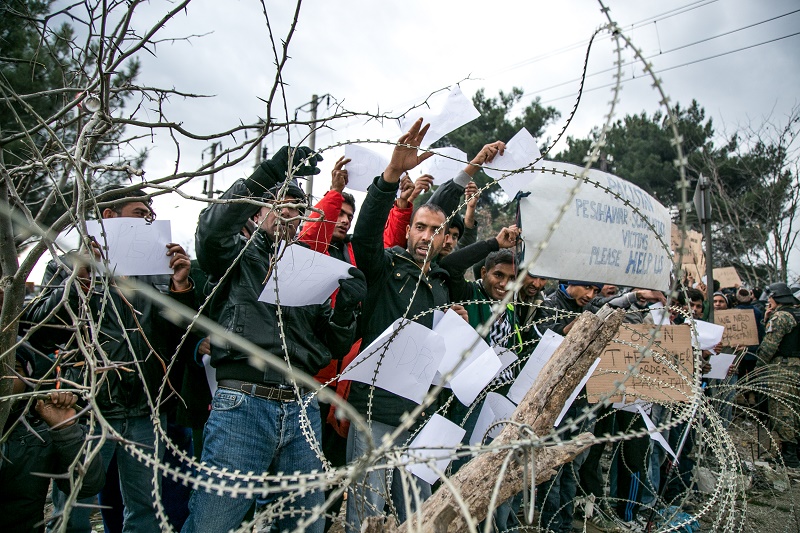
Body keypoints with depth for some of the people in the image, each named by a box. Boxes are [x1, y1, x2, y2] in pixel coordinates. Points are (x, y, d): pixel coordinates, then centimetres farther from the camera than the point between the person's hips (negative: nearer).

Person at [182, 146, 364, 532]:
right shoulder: (241, 256, 11)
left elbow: (335, 348, 16)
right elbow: (211, 229, -14)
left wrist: (347, 308, -5)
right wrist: (269, 173, -17)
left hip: (302, 410, 5)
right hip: (243, 403, -4)